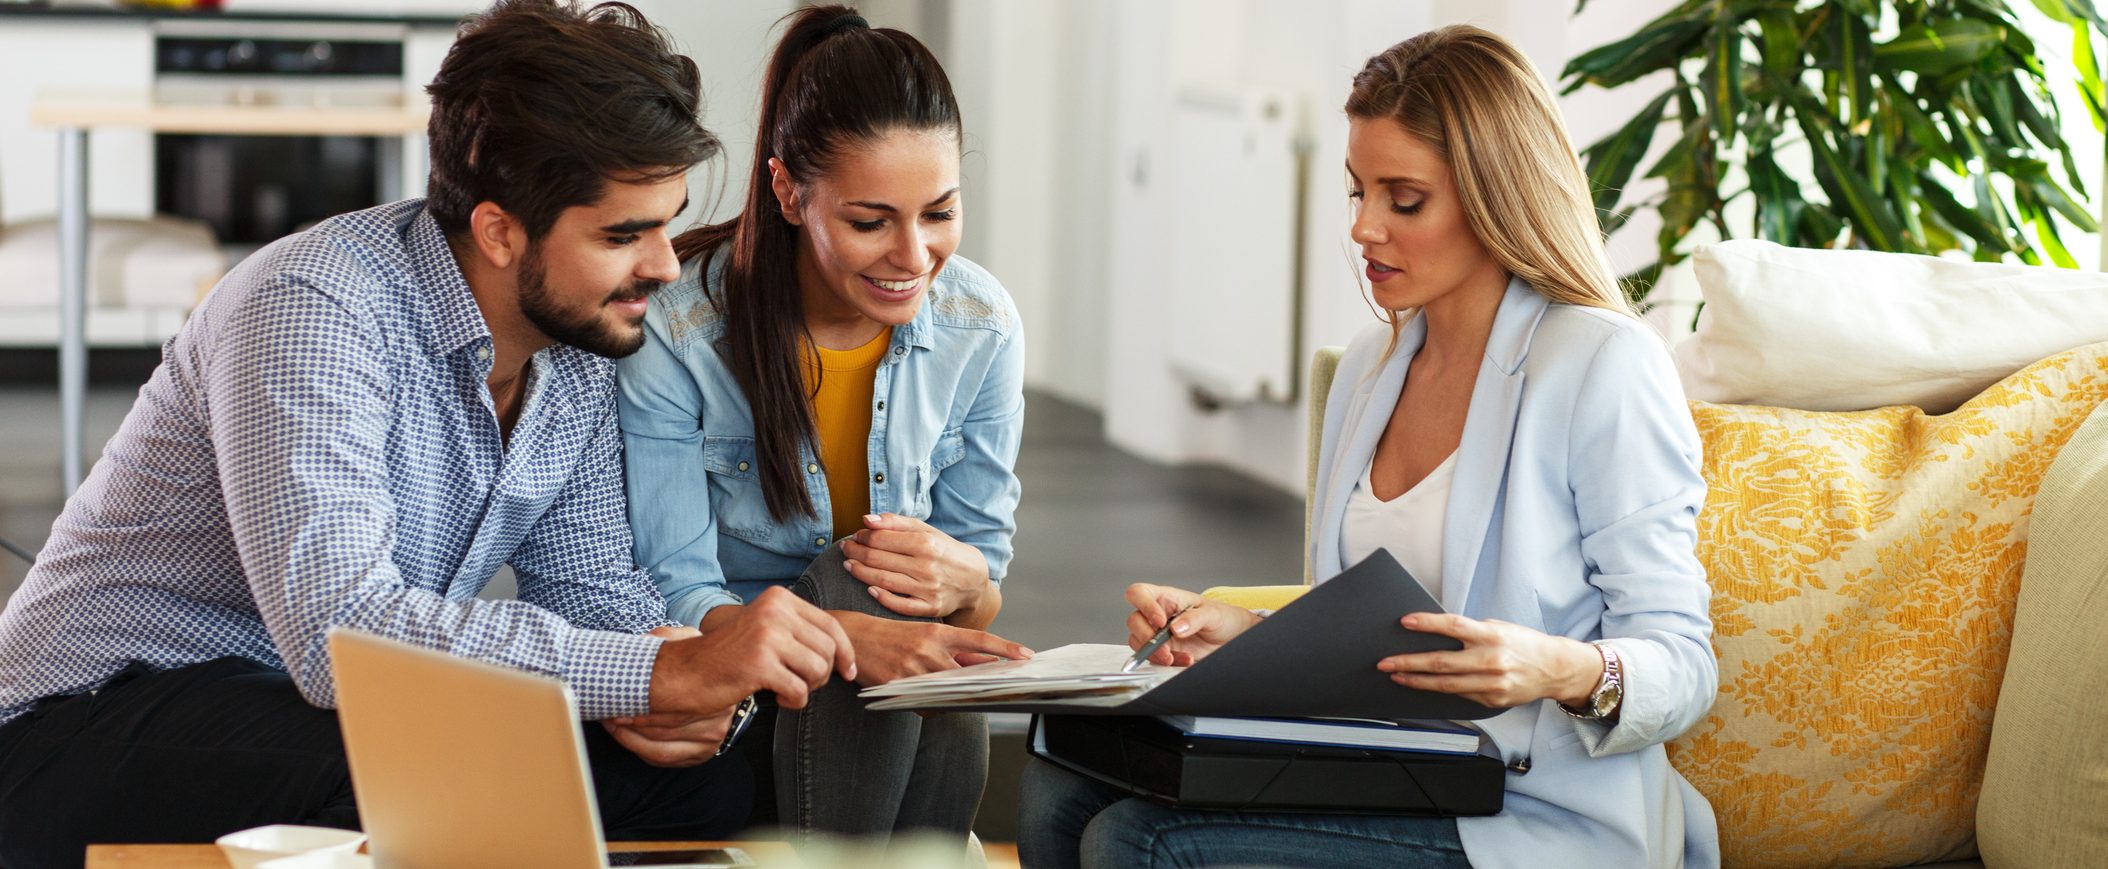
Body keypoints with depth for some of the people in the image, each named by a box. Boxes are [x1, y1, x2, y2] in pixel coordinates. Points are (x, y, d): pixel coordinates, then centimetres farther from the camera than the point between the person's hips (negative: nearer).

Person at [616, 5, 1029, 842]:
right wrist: (846, 639, -38)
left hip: (918, 728, 3)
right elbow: (677, 600, -18)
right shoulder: (675, 332, -17)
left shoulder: (982, 327, -5)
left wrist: (966, 581, -25)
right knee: (860, 579, -32)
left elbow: (988, 569, 2)